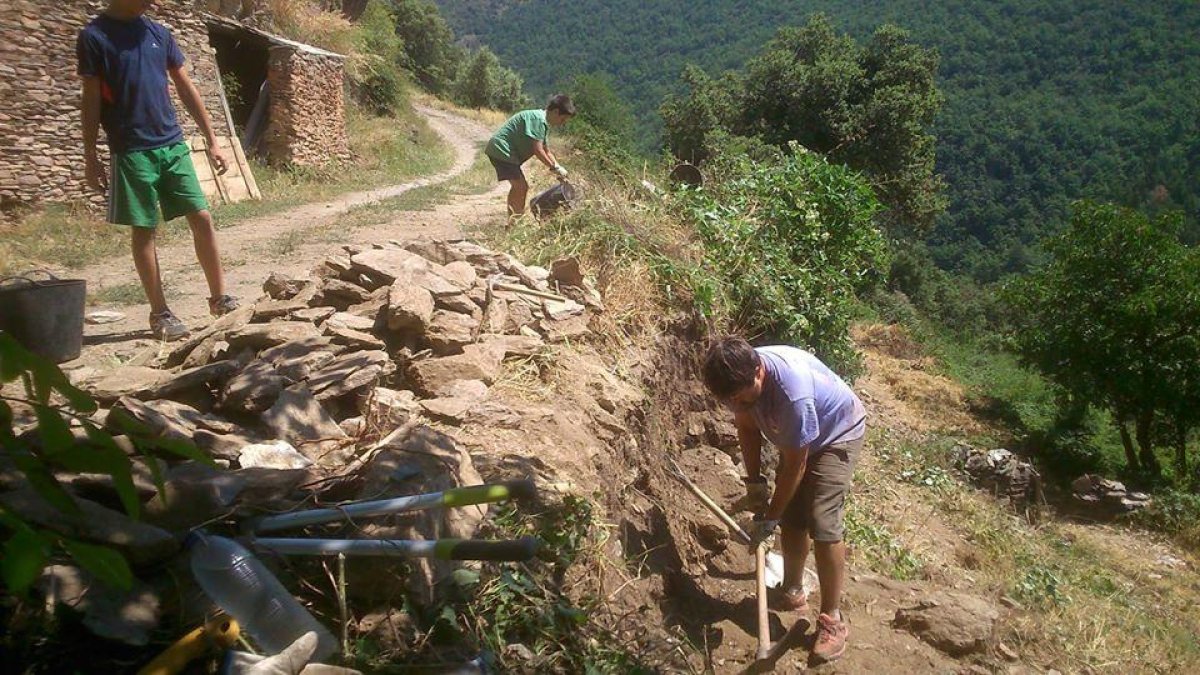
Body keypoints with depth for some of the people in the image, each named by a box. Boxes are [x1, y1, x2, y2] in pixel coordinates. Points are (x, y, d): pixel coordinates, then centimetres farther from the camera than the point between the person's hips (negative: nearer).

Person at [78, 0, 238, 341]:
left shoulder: (158, 33, 9)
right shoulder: (94, 36, -4)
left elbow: (186, 88, 11)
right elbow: (91, 100, -4)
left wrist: (212, 140, 9)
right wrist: (90, 157, -6)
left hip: (173, 144, 4)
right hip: (131, 152, -4)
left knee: (202, 219, 1)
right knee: (144, 230, 1)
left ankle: (219, 298, 13)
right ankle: (160, 313, 9)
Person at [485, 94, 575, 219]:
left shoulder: (544, 124, 15)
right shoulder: (539, 119, -18)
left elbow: (546, 152, 21)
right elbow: (537, 150, -21)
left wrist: (560, 171, 13)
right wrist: (554, 167, -11)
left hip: (503, 151, 11)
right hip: (502, 149, -11)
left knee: (520, 186, 17)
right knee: (520, 186, -14)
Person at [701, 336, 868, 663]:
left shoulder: (793, 392, -43)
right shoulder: (738, 378, -23)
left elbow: (795, 466, -30)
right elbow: (747, 427, -2)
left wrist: (770, 517, -20)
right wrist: (754, 481, -6)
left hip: (838, 433, -7)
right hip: (795, 436, 7)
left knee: (822, 524, -16)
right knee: (792, 519, 11)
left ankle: (832, 619, -4)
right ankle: (792, 593, 30)